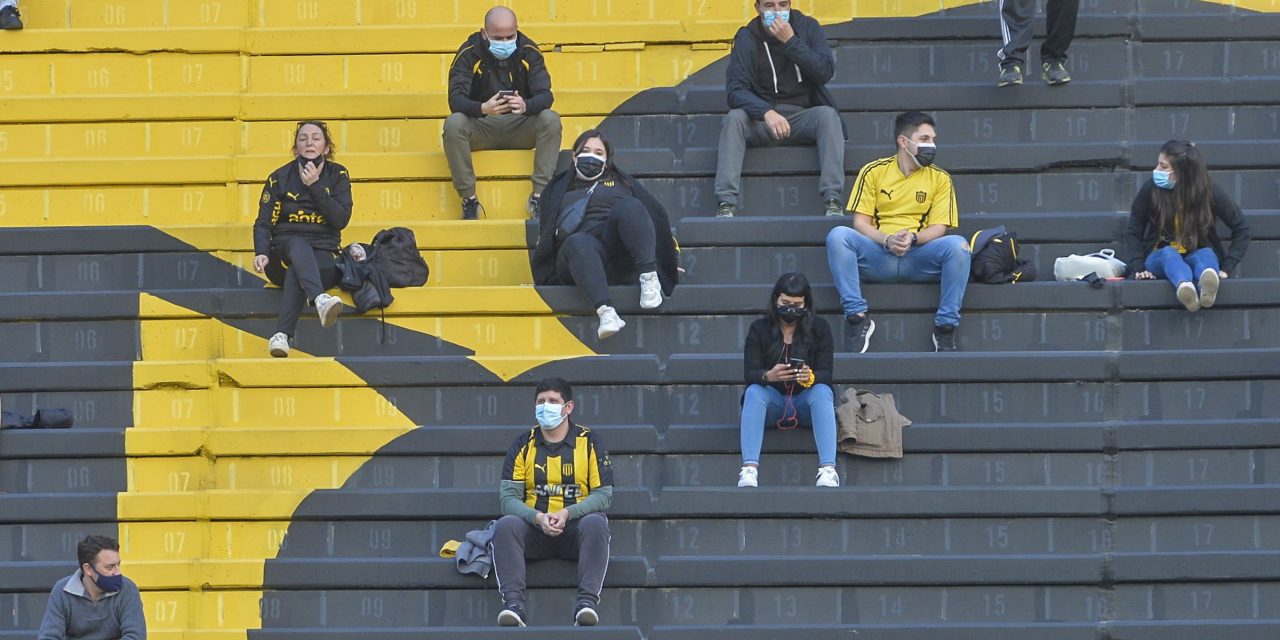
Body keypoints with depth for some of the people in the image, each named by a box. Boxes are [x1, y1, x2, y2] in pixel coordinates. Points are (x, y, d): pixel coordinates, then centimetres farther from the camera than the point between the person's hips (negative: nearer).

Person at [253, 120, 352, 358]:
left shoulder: (337, 175, 9)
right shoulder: (279, 178, 8)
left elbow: (341, 220, -4)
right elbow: (263, 223, 2)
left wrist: (314, 186, -10)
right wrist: (261, 253, -18)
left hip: (324, 256, 0)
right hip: (284, 252, 0)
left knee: (296, 272, -36)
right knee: (298, 245, -37)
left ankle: (282, 335, -52)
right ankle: (320, 300, -66)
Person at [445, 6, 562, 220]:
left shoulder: (528, 51, -7)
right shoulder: (469, 53, -11)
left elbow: (545, 95, -15)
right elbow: (455, 99, -20)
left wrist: (526, 106, -40)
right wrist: (483, 108, -42)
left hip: (520, 126, 1)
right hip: (481, 127, -1)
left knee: (551, 120, -28)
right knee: (453, 124, -32)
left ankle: (539, 196, -24)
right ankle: (468, 200, -23)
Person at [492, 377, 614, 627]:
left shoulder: (589, 441, 4)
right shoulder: (523, 445, 8)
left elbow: (604, 494, -1)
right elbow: (509, 497, 0)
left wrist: (568, 513, -18)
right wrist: (538, 518, -20)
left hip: (576, 526, -1)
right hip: (534, 530, 1)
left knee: (595, 523, -34)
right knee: (506, 525, -29)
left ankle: (588, 601, -43)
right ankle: (513, 602, -41)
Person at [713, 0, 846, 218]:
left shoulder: (808, 28, 2)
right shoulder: (747, 38, 0)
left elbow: (825, 72, -11)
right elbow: (735, 89, -11)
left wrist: (791, 41, -19)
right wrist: (766, 112, -30)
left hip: (803, 116, 0)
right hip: (761, 119, 0)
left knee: (827, 115, -30)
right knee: (734, 118, -29)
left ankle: (833, 202, -37)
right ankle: (726, 205, -36)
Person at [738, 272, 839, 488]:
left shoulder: (819, 327, 0)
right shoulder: (759, 329, 0)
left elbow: (825, 373, -10)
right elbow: (749, 373, -12)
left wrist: (810, 377, -35)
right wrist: (768, 376, -36)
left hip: (806, 401, 0)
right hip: (772, 401, 0)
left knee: (822, 391, -32)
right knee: (754, 392, -31)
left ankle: (828, 470, -47)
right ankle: (749, 469, -45)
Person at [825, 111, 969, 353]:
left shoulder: (939, 178, 10)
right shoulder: (874, 172, 7)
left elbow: (939, 228, 2)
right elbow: (860, 222, 2)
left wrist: (913, 238, -20)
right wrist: (887, 240, -19)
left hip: (920, 260, 0)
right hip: (877, 256, 0)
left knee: (958, 245, -30)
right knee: (838, 236, -28)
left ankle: (946, 325, -23)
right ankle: (857, 317, -25)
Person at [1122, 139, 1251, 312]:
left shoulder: (1210, 192, -10)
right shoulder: (1150, 190, -9)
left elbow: (1242, 231, -4)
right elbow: (1133, 233, -4)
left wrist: (1226, 269, -14)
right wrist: (1137, 269, -17)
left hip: (1197, 257, 0)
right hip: (1160, 259, 0)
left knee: (1206, 254, -35)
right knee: (1168, 253, -36)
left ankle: (1207, 287, -73)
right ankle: (1184, 287, -72)